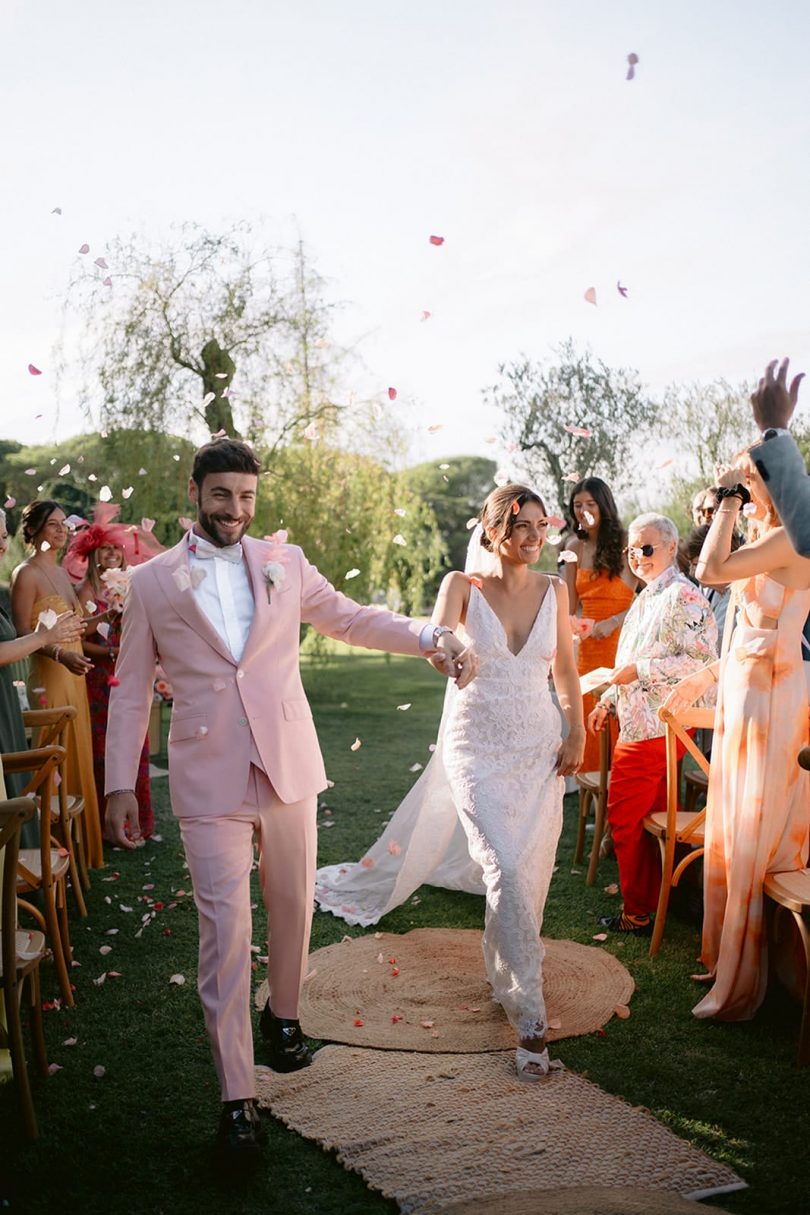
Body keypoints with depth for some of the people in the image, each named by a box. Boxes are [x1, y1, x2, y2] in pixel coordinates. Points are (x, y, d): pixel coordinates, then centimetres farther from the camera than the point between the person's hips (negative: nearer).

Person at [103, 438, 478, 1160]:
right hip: (209, 777, -2)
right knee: (225, 927, -4)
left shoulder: (285, 563, 7)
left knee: (294, 907, 15)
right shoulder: (151, 583, 3)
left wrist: (433, 638, -4)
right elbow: (131, 690, 6)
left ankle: (284, 1014, 43)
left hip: (288, 766, 3)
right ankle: (237, 1096, 6)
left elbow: (354, 619, 11)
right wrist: (121, 782, 2)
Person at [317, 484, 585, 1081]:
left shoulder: (554, 589, 4)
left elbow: (566, 667, 12)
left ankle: (506, 975, 35)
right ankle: (530, 1017, -8)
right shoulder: (463, 585, -6)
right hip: (477, 745, -3)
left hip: (539, 745, 4)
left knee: (530, 872, 8)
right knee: (506, 871, -15)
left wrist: (577, 732, 8)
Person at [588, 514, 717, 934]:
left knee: (624, 815, -2)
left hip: (655, 726, -9)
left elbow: (702, 661, -21)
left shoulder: (683, 597, -14)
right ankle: (651, 898, 26)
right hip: (637, 723, 9)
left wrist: (639, 670, -20)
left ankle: (638, 912, 11)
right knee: (648, 816, 15)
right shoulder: (646, 597, 17)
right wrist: (608, 702, 20)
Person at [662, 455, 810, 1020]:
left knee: (753, 842, 0)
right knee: (732, 832, 15)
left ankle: (738, 982, 12)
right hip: (744, 693, 10)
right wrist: (707, 674, 19)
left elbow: (712, 569, -27)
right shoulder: (763, 539, 14)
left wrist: (729, 500, -16)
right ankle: (727, 959, 29)